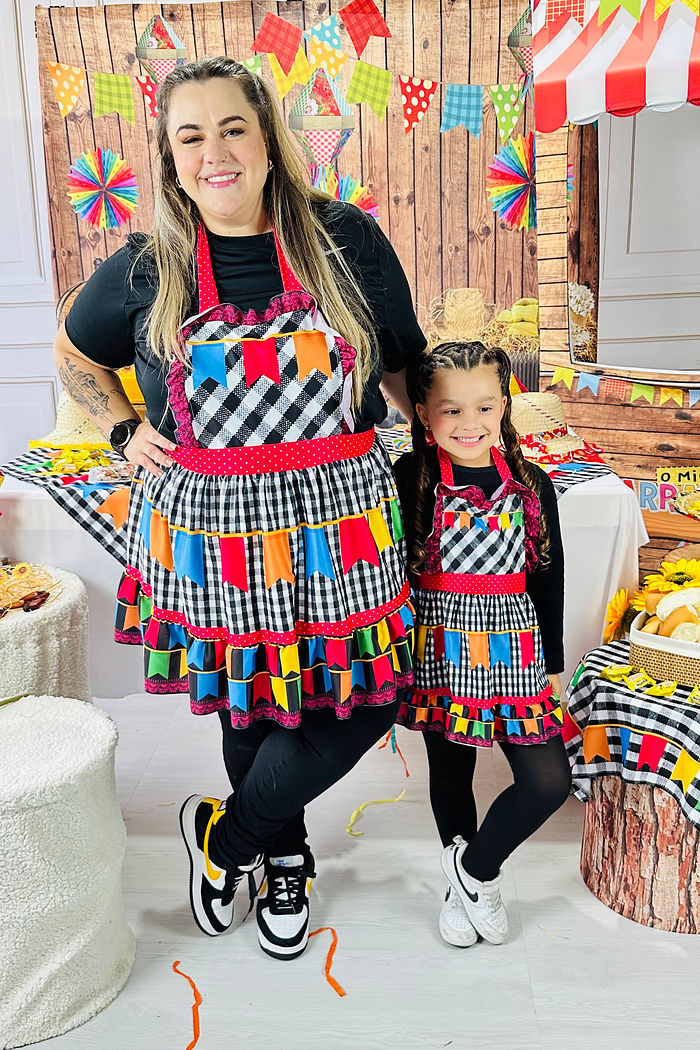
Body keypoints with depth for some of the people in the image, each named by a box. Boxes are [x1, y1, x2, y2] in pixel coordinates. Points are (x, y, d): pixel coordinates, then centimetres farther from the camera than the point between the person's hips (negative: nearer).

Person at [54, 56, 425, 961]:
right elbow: (74, 354, 19)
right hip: (208, 528, 0)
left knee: (362, 700, 5)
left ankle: (225, 835, 30)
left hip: (337, 523, 0)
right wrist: (124, 431, 6)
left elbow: (406, 368, 8)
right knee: (247, 704, 14)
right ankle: (284, 861, 43)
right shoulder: (145, 269, 0)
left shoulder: (346, 240, -2)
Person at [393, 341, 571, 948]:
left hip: (513, 646, 2)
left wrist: (552, 663, 11)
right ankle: (466, 887, 38)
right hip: (441, 647, -2)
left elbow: (549, 579, 8)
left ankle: (475, 868, 22)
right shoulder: (409, 481, -8)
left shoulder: (531, 486, 1)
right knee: (450, 774, 13)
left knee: (549, 780, -2)